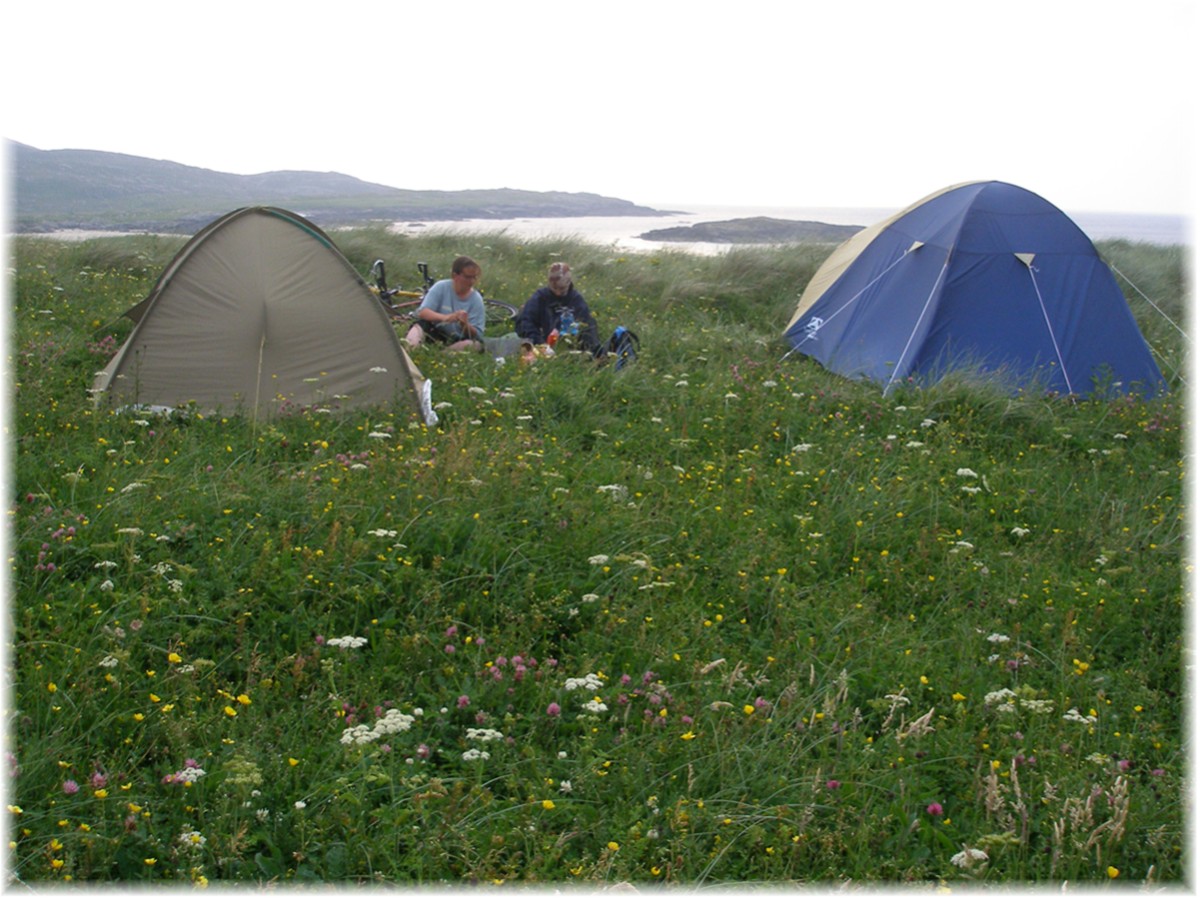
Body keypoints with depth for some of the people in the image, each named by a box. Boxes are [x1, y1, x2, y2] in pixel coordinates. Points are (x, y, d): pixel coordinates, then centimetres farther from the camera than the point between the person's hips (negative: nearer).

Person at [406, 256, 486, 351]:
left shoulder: (477, 300, -4)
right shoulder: (441, 287, -7)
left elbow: (477, 334, -7)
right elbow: (422, 312, -18)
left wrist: (465, 325, -30)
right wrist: (445, 317, -36)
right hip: (434, 334, -1)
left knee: (476, 344, -30)